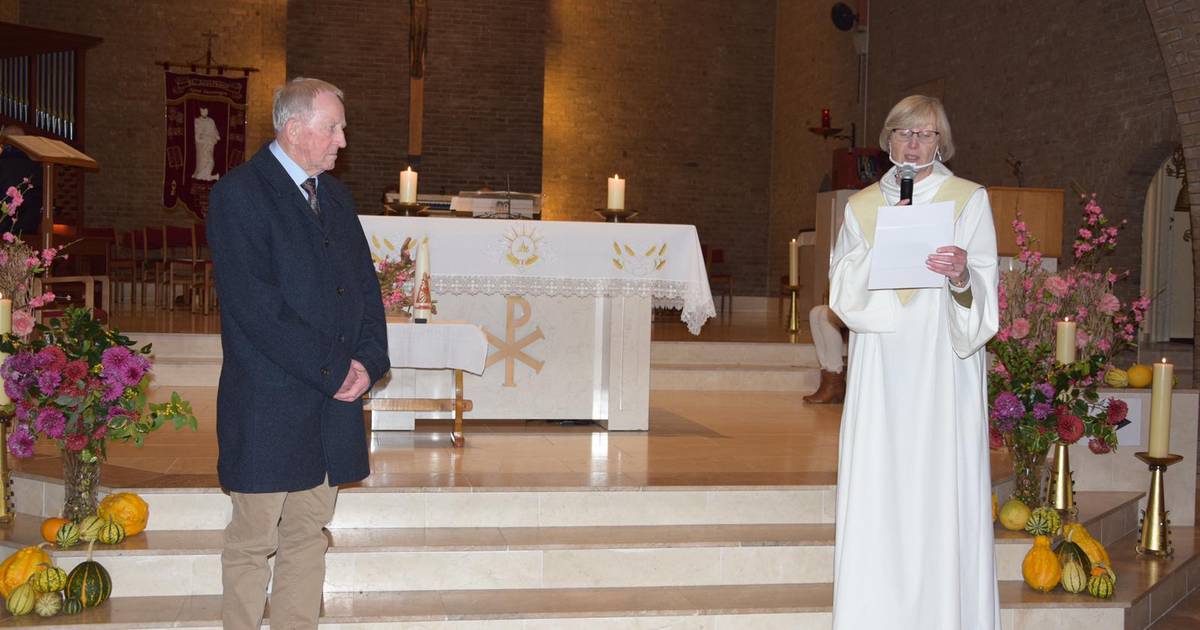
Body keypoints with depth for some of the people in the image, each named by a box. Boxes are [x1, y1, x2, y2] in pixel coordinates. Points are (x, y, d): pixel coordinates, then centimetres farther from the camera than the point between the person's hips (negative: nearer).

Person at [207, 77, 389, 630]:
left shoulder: (334, 195, 15)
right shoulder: (237, 194, -8)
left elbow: (365, 283, 15)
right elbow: (255, 308, -16)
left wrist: (368, 359, -2)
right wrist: (333, 370, -15)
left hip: (334, 398, 7)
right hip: (268, 405, -6)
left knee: (308, 536, 11)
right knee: (254, 541, 3)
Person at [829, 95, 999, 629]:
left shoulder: (969, 200, 5)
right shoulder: (862, 206, 13)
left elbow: (983, 295, -4)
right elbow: (843, 287, 4)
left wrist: (963, 277, -26)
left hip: (943, 369, -2)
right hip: (881, 369, 2)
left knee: (941, 494, -5)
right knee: (876, 491, -2)